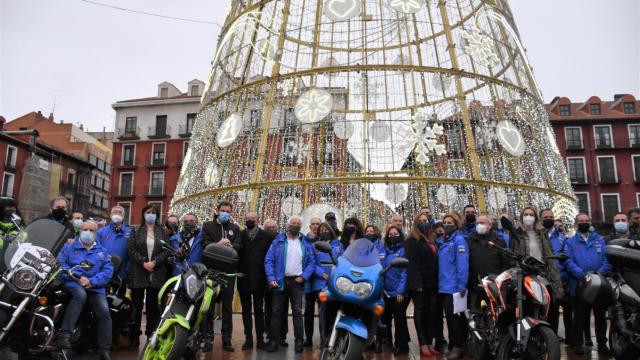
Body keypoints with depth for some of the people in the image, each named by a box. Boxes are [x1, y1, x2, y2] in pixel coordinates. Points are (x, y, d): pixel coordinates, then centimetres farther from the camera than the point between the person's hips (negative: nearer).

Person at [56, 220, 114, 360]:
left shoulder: (102, 251, 17)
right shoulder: (69, 247, 13)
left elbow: (108, 271, 5)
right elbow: (60, 264, -2)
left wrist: (92, 281, -12)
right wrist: (79, 278, -14)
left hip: (95, 287, 2)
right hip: (73, 282, -2)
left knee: (104, 312, -21)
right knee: (80, 294, -38)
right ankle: (64, 334, -37)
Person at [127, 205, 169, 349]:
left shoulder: (162, 231, 11)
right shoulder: (136, 231, 9)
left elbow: (166, 251, 2)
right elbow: (131, 249, -2)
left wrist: (154, 262, -13)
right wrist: (143, 262, -14)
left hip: (157, 274, 1)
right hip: (138, 273, -1)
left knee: (153, 306, 4)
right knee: (136, 305, 3)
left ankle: (152, 336, 11)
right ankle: (134, 337, 10)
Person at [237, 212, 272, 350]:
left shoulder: (266, 236, -1)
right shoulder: (239, 235, 2)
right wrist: (237, 270, -7)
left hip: (259, 279, -1)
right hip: (244, 278, 2)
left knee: (259, 310, 7)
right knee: (246, 310, 9)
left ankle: (260, 339, 14)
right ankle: (248, 339, 17)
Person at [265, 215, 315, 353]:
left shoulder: (305, 243, 7)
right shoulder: (278, 240, 2)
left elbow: (311, 262, 5)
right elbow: (269, 260, -3)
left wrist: (304, 276, -9)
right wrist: (271, 278, -13)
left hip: (297, 281, 1)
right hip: (280, 281, 0)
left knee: (297, 312, 4)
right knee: (277, 311, 4)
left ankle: (299, 341, 10)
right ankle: (274, 340, 12)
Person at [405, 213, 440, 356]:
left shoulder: (432, 240, 16)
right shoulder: (412, 240, -5)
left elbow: (436, 260, 17)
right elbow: (412, 263, -13)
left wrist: (437, 281, 9)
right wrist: (417, 283, -20)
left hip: (432, 283, 6)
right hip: (420, 283, -6)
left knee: (432, 312, 7)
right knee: (420, 312, 1)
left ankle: (430, 343, 15)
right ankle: (423, 344, 5)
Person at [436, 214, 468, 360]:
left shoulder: (459, 240, -8)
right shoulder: (440, 240, 13)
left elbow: (462, 264, -15)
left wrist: (462, 286, -21)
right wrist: (439, 283, 9)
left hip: (454, 286, -7)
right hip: (443, 286, 7)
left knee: (454, 317, -3)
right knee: (449, 317, 14)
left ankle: (457, 347, 6)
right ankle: (453, 345, 24)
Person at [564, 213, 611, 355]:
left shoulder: (599, 240, 13)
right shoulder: (571, 242, 6)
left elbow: (607, 258, 2)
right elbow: (568, 261, -6)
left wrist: (600, 272, -15)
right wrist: (582, 274, -20)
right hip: (579, 284, -2)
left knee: (600, 315, 9)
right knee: (580, 315, 3)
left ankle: (602, 343, 19)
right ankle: (578, 343, 10)